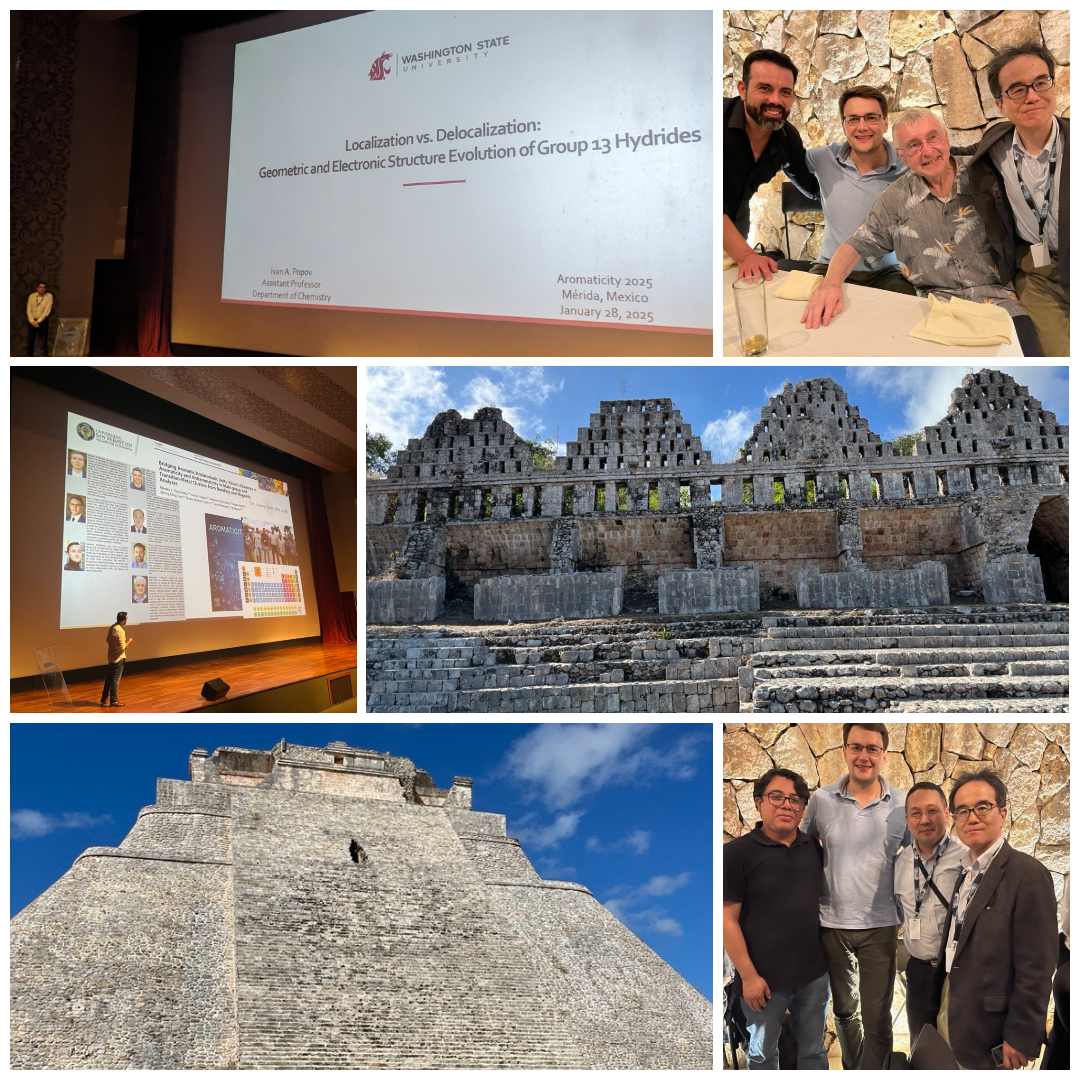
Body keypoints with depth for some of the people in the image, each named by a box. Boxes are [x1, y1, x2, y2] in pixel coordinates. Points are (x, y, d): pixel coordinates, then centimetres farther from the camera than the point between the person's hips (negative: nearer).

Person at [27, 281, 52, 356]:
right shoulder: (32, 296, 4)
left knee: (44, 343, -4)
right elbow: (29, 310, 2)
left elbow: (47, 310, -10)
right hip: (32, 322, 3)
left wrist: (38, 321, -13)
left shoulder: (49, 296, -3)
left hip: (43, 322, -2)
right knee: (29, 343, 5)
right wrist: (32, 321, -11)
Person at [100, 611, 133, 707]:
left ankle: (104, 699, 21)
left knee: (109, 678, 15)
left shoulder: (112, 627, 3)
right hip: (118, 658, -8)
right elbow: (122, 647, -23)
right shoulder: (120, 631, -24)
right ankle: (114, 700, 8)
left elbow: (107, 640, 16)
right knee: (115, 679, 1)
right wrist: (129, 641, -8)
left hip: (111, 657, 8)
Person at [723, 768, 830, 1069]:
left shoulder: (815, 848, 1)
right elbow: (728, 919, -14)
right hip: (765, 978, -4)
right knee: (762, 1053, 16)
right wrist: (748, 976, -15)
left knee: (814, 1049, 20)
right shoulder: (737, 852, -14)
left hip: (815, 974, 4)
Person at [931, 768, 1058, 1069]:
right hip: (948, 1008, 7)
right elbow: (955, 943, 11)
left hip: (986, 1023, -7)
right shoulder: (964, 872, 8)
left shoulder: (1028, 874, -17)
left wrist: (1021, 1037, -16)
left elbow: (1036, 968, -18)